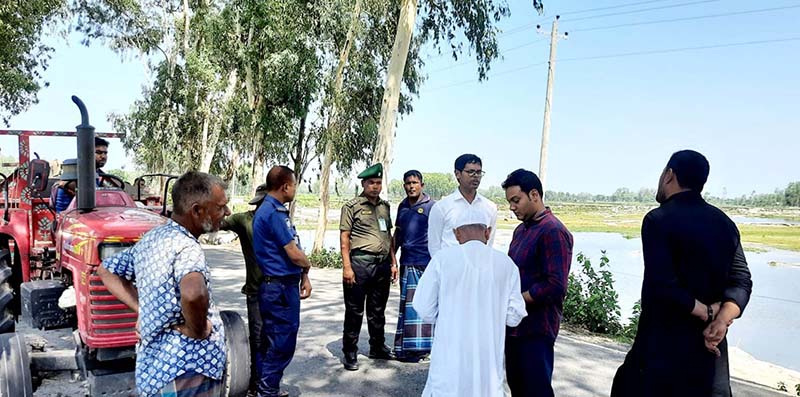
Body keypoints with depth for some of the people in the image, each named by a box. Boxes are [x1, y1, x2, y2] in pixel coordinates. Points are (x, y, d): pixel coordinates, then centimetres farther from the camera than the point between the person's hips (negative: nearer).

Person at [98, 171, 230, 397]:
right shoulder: (185, 246, -22)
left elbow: (106, 270, 18)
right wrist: (196, 331, -24)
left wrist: (141, 307, 8)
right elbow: (193, 293, -43)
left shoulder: (151, 239, 6)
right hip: (185, 374, -9)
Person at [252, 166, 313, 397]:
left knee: (270, 339, 18)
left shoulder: (275, 210, 12)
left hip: (276, 285, 10)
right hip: (281, 287, -10)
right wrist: (307, 266, 2)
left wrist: (303, 276, 12)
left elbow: (290, 250, 14)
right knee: (282, 343, -1)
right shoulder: (273, 213, -20)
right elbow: (294, 254, -18)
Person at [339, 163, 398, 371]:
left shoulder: (385, 206, 15)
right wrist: (347, 267, -12)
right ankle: (350, 353, 12)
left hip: (382, 263, 5)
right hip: (360, 262, -5)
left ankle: (377, 348, 29)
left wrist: (393, 262, 15)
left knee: (378, 310, 15)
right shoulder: (352, 206, -2)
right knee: (354, 311, 2)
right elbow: (344, 237, -6)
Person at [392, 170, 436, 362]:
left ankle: (421, 346, 6)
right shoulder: (402, 206, 15)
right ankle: (409, 347, 17)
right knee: (408, 305, 9)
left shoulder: (431, 206, -3)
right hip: (407, 262, 6)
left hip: (426, 262, -6)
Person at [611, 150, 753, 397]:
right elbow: (740, 281, -1)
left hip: (663, 342, -6)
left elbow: (663, 284, -23)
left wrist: (707, 313, -10)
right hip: (711, 345, 6)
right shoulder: (724, 223, 7)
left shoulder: (658, 219, -13)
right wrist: (721, 319, -14)